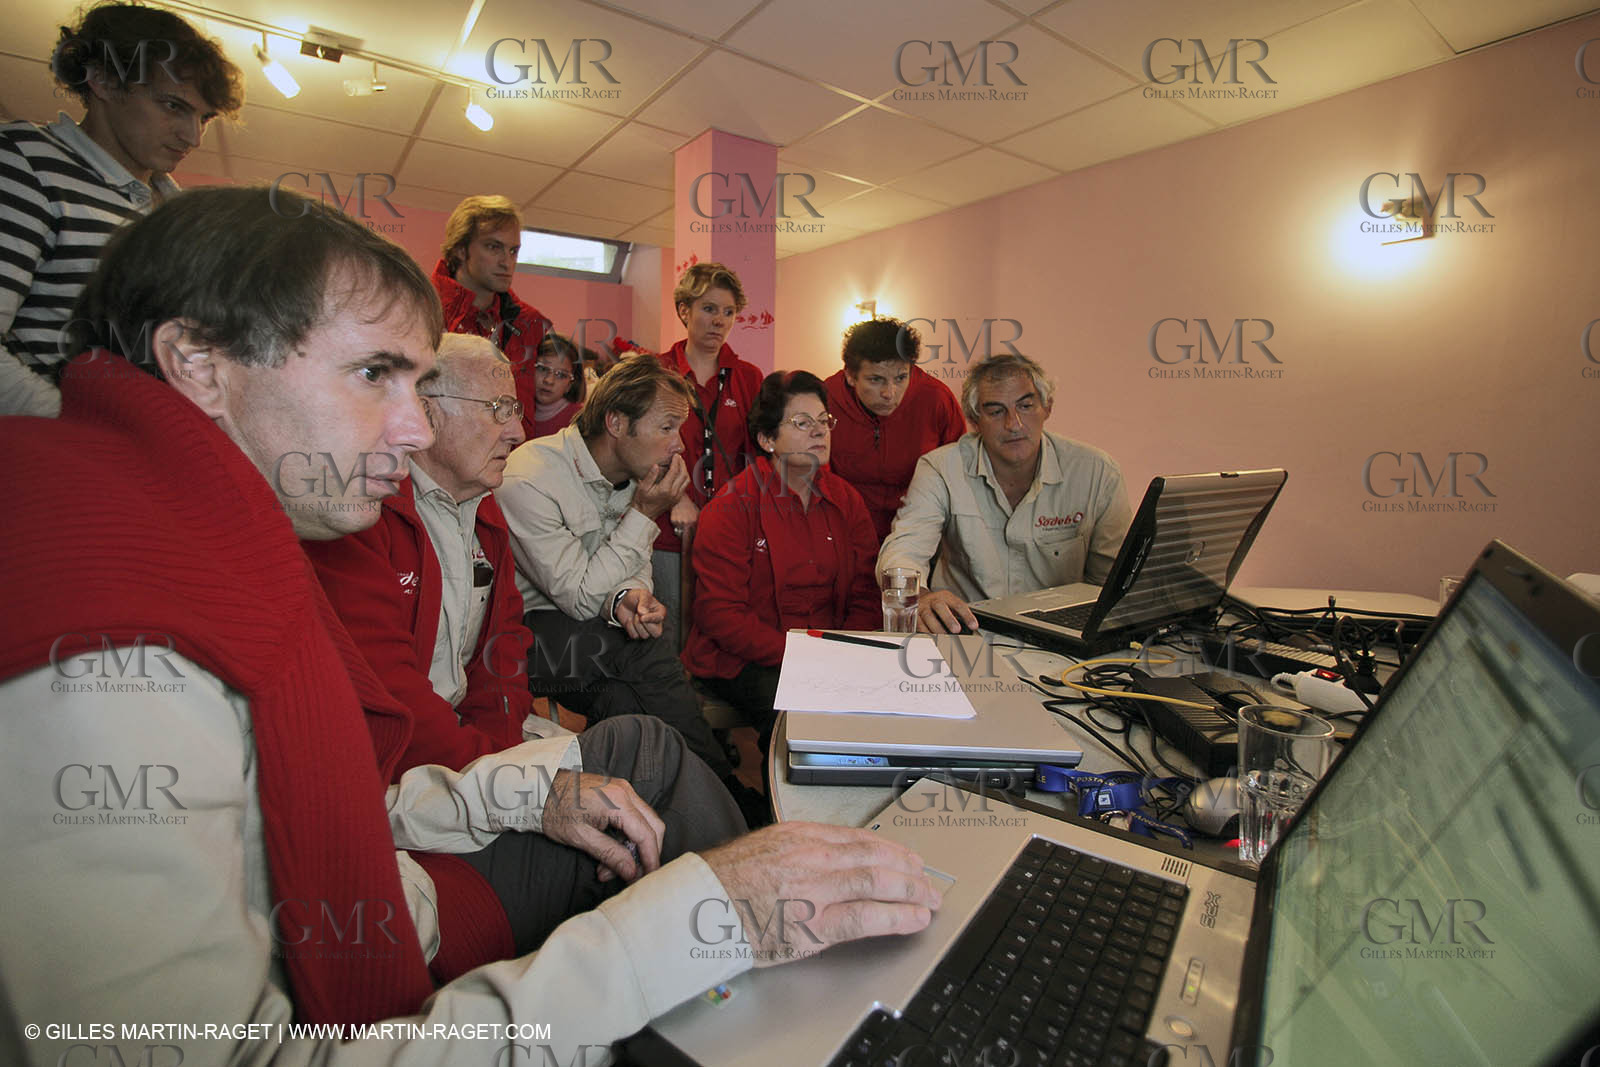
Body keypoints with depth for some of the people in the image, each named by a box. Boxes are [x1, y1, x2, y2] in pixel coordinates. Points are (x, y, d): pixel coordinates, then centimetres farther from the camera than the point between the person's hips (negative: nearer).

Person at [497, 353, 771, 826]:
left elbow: (635, 569, 3)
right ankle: (724, 791, -17)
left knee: (620, 696, -25)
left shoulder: (631, 471, -1)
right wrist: (644, 514, -24)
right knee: (646, 645, -27)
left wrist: (627, 596, -23)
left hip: (592, 627, 6)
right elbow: (580, 598, -23)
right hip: (527, 628, -6)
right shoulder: (528, 482, -23)